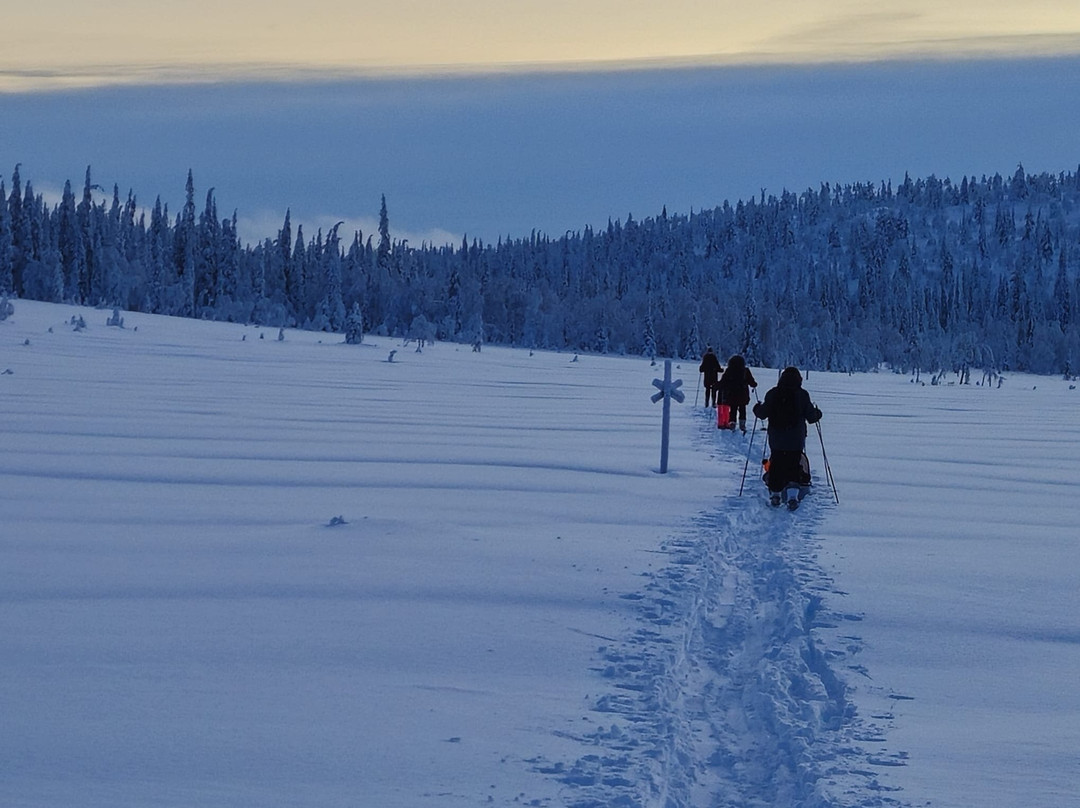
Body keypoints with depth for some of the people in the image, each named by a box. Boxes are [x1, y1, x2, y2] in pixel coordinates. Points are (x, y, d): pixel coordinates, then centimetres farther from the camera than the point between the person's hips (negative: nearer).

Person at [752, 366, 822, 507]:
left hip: (776, 439, 1)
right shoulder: (802, 395, -5)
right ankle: (792, 495, -12)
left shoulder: (772, 394, -3)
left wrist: (757, 408, 24)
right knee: (794, 466, 2)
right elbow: (811, 417, -1)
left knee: (776, 466, 13)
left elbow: (763, 414, 2)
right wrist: (817, 413, 22)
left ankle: (774, 494, 16)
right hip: (796, 440, -1)